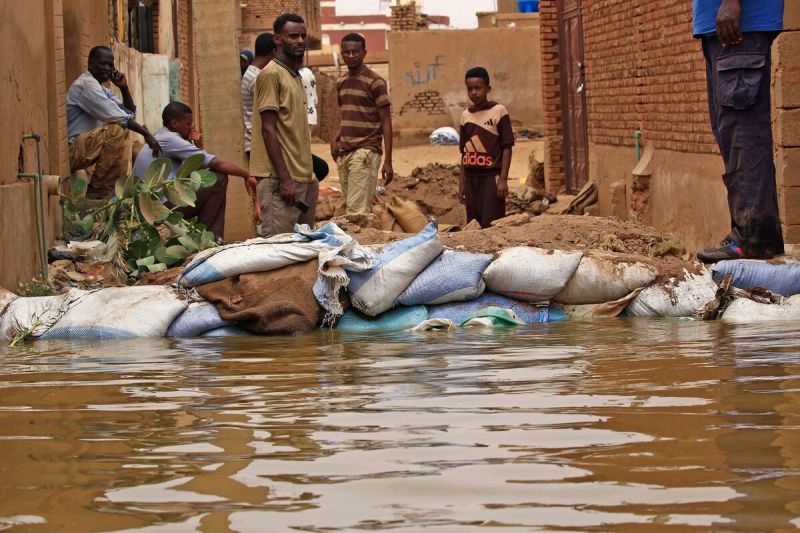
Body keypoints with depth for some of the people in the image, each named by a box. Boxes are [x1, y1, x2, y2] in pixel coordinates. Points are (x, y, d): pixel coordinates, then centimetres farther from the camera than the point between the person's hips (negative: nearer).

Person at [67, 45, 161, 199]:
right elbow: (116, 116, -21)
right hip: (70, 150, -11)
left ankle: (117, 186, 10)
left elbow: (130, 113, 16)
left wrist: (124, 87, 3)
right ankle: (100, 189, -19)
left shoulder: (101, 89, 19)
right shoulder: (86, 84, -13)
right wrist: (146, 133, -18)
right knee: (116, 130, -25)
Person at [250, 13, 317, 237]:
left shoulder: (295, 76, 18)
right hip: (281, 178, -9)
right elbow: (268, 129, -15)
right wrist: (284, 179, -19)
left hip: (302, 176, 9)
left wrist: (307, 175, 19)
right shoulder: (272, 74, -9)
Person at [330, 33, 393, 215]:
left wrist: (388, 161, -13)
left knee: (357, 211, -15)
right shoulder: (341, 83, 15)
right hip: (344, 153, 7)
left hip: (365, 152, -7)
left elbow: (386, 122, -7)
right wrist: (335, 138, 5)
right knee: (350, 208, 6)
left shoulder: (375, 82, -6)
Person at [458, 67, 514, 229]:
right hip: (471, 178, 5)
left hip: (491, 176, -5)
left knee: (490, 226, -11)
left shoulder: (498, 111, -4)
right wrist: (462, 182, 13)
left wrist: (503, 179, -12)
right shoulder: (466, 115, 11)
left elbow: (507, 147, -5)